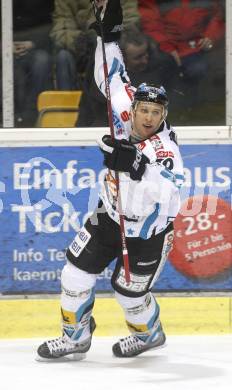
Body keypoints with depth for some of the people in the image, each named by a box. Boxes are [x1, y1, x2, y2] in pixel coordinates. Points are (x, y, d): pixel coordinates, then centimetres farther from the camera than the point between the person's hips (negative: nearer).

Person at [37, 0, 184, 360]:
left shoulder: (164, 147, -32)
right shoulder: (126, 113, -15)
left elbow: (166, 188, -49)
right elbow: (113, 77, -1)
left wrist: (135, 165, -62)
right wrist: (109, 34, -9)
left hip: (149, 229, -6)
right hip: (111, 215, 6)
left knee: (129, 290, 3)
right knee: (77, 273, 2)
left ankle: (149, 334, 34)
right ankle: (75, 337, 21)